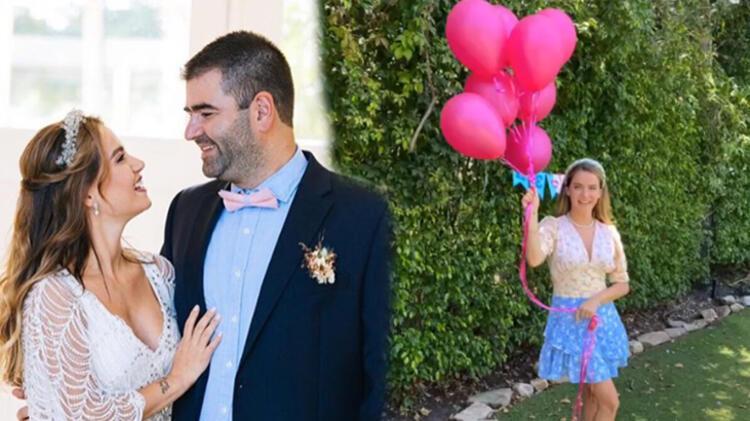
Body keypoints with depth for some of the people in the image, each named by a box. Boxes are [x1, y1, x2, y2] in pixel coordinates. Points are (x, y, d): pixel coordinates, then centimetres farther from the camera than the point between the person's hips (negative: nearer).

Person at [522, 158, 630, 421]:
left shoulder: (609, 232, 3)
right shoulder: (554, 227, -11)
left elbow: (622, 284, 6)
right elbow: (534, 259, -32)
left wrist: (596, 300, -12)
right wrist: (532, 215, -38)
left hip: (603, 318, 5)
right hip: (570, 320, -5)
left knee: (592, 394, 14)